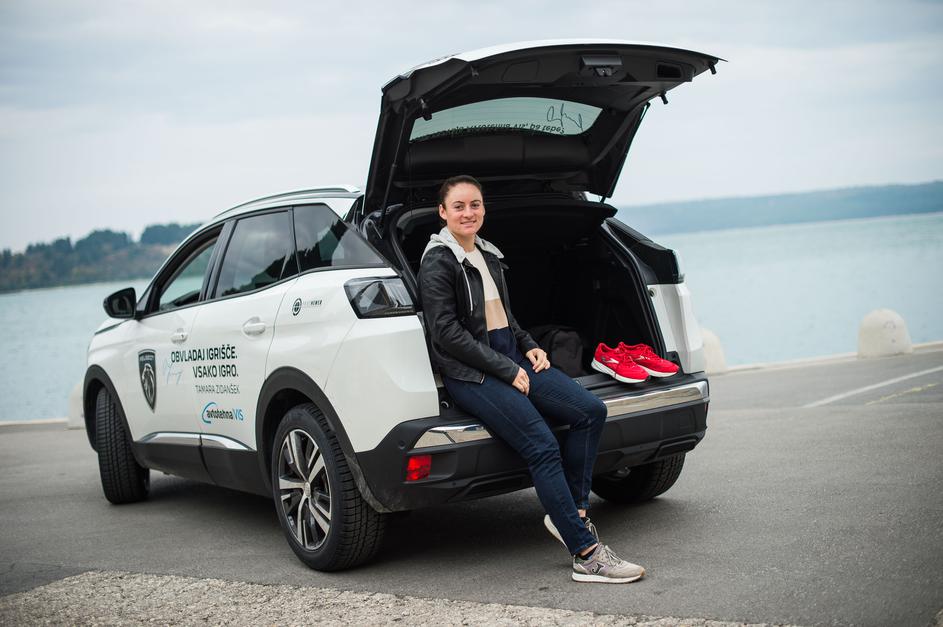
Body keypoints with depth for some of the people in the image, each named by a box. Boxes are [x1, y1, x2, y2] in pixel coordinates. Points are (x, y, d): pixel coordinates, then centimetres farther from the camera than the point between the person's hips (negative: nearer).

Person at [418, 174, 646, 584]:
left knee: (591, 412, -7)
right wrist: (506, 370, -16)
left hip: (511, 360, 8)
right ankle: (586, 556, -20)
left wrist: (529, 347, 7)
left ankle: (570, 514, 0)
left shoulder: (488, 255, 17)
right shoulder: (438, 261, -8)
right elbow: (446, 333, -15)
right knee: (543, 447, -23)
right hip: (469, 374, -8)